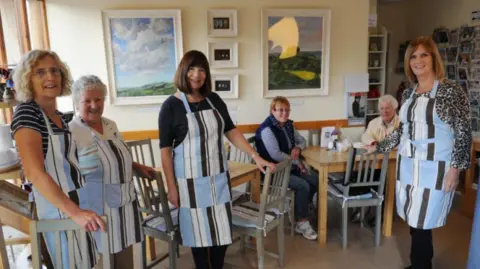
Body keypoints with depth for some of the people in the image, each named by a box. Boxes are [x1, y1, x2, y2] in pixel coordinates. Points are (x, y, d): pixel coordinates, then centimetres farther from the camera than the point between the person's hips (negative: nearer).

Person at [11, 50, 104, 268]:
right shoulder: (26, 112, -15)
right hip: (58, 209, -8)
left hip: (78, 202, 8)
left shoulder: (60, 116, 10)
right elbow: (34, 173, -25)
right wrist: (74, 212, -31)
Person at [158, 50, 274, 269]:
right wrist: (171, 187, -9)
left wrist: (255, 156, -1)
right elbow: (165, 149, -8)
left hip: (218, 177, 4)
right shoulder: (171, 106, -9)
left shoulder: (214, 100, 4)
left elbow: (231, 131, 7)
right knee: (199, 232, 9)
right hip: (191, 180, -4)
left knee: (222, 231, 12)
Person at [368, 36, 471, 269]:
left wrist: (455, 168, -12)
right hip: (407, 165, 6)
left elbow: (464, 133, -8)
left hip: (434, 168, -6)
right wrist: (378, 147, 17)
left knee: (422, 223, -1)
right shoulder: (408, 94, 10)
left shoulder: (451, 90, -7)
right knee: (414, 220, 12)